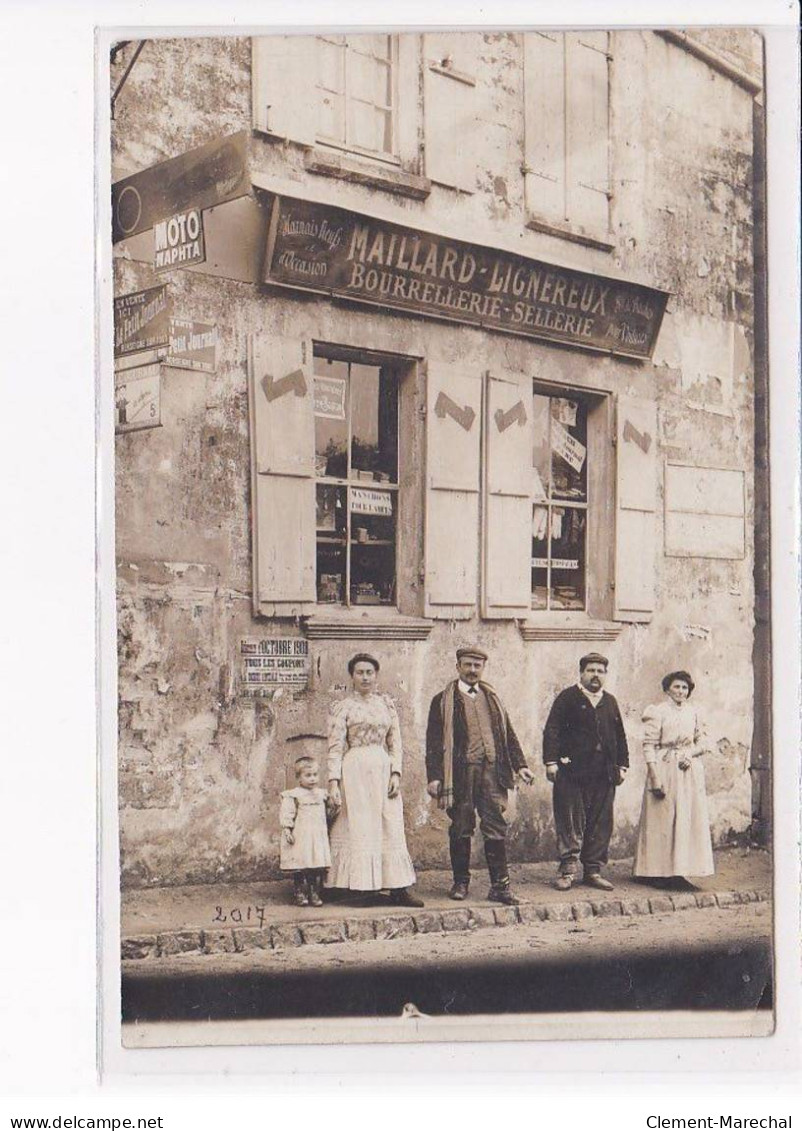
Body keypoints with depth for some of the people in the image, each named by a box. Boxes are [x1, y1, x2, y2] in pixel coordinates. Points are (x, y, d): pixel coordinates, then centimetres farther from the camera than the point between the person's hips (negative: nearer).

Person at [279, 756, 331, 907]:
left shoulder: (321, 794, 14)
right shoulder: (292, 796, -4)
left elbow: (326, 814, 23)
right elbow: (286, 814, -8)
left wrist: (327, 829, 21)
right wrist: (287, 830, -16)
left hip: (318, 837, 5)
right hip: (300, 838, -5)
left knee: (318, 868, 2)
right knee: (300, 867, -3)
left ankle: (314, 893, 10)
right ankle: (300, 894, 5)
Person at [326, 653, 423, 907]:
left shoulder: (386, 703, 12)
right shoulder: (342, 707, 2)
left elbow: (395, 743, 11)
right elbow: (335, 747, -2)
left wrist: (396, 773, -1)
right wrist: (333, 782, -11)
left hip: (383, 770, 3)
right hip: (355, 772, -3)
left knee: (391, 828, 0)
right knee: (358, 827, -4)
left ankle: (397, 888, -1)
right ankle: (363, 886, 1)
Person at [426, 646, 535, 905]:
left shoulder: (492, 699, 17)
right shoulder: (443, 701, 4)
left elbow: (508, 734, 19)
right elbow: (434, 742, -1)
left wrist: (520, 765, 8)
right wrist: (434, 777, -9)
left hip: (492, 770, 3)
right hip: (460, 773, -3)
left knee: (496, 829, -1)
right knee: (461, 830, 4)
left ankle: (500, 886, 1)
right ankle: (461, 882, 17)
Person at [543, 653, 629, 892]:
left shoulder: (610, 702, 18)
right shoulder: (567, 698, 2)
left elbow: (619, 736, 22)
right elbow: (552, 730, -4)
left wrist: (622, 765, 14)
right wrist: (551, 762, -13)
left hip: (604, 774, 5)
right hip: (572, 773, -5)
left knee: (600, 824, 6)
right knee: (570, 823, -3)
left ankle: (593, 871, 14)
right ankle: (568, 870, 1)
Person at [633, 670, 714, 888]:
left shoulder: (693, 712, 12)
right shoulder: (657, 712, -4)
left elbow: (701, 742, 17)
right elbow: (649, 745, -9)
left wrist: (690, 754, -5)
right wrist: (654, 776, -16)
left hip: (690, 770, 5)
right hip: (665, 770, -5)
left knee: (688, 819, 3)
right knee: (664, 820, -3)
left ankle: (680, 870, 10)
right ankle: (664, 872, 2)